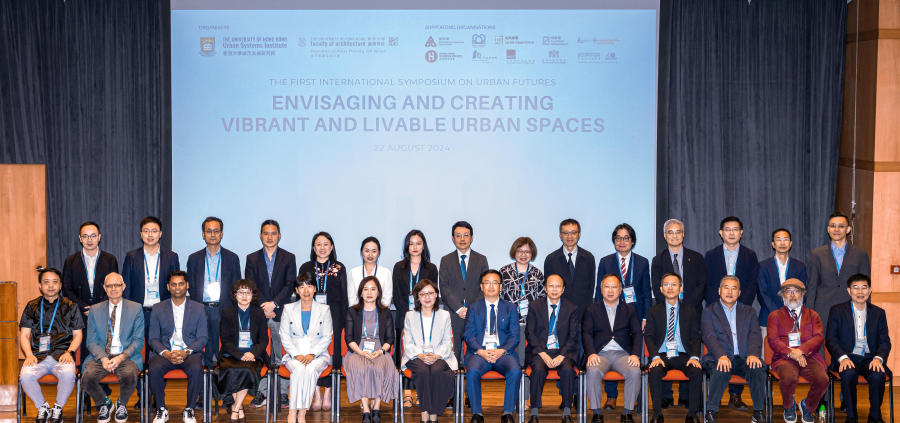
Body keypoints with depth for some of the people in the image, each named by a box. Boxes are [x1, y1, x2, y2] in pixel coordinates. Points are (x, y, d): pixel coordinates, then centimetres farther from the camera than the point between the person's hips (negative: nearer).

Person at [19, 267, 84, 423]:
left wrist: (69, 352, -7)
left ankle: (58, 408, -7)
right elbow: (24, 335, 12)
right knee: (25, 376, -31)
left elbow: (77, 335, 12)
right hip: (38, 356, 1)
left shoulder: (70, 306, 13)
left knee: (68, 374, -35)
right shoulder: (32, 307, 15)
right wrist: (29, 354, -6)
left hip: (62, 355, -1)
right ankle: (42, 407, -4)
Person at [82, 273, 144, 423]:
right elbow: (91, 341, 7)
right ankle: (105, 403, 4)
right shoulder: (95, 310, 12)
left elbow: (138, 340, 2)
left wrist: (122, 357, -16)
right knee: (87, 377, -30)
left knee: (129, 376, -35)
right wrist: (103, 358, -14)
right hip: (101, 356, 2)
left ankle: (121, 405, 0)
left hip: (127, 356, -2)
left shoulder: (136, 308, 7)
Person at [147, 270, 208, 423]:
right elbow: (153, 339, 6)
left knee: (196, 369, -34)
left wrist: (186, 352, -15)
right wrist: (166, 353, -14)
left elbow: (202, 338, 4)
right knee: (154, 369, -32)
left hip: (190, 352, -1)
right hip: (164, 352, 1)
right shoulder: (158, 309, 12)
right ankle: (161, 410, -13)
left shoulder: (198, 308, 10)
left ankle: (189, 410, -15)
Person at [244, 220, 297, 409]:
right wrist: (264, 308, -8)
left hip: (281, 313, -1)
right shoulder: (252, 258, 11)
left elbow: (289, 285, -1)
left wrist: (273, 304, -13)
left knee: (282, 355, -1)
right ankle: (261, 393, 6)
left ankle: (283, 393, 4)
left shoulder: (289, 258, 8)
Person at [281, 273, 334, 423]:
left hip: (318, 355, 0)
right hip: (294, 355, 0)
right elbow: (284, 336, 4)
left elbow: (327, 337, 3)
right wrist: (296, 355, -12)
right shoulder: (288, 309, 12)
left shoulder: (324, 309, 10)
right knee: (299, 368, -34)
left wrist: (313, 354, -13)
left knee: (311, 368, -34)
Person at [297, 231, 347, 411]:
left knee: (332, 352, -3)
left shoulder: (339, 268, 9)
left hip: (333, 315, 0)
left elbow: (343, 296, 7)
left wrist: (343, 319, -1)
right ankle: (317, 394, 2)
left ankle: (327, 393, 5)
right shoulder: (306, 268, 10)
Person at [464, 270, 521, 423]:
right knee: (472, 372, -33)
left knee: (515, 371, -31)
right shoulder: (473, 308, 15)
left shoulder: (511, 308, 15)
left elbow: (514, 336, 7)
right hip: (479, 352, 0)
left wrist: (501, 351, -13)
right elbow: (469, 335, 5)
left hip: (503, 353, 0)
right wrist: (481, 352, -14)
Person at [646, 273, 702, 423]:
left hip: (683, 356, 1)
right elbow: (649, 336, 3)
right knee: (655, 371, -34)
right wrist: (655, 356, -15)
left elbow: (696, 337, 7)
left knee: (697, 371, -30)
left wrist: (694, 356, -13)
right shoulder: (653, 311, 11)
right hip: (662, 355, -1)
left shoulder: (690, 312, 13)